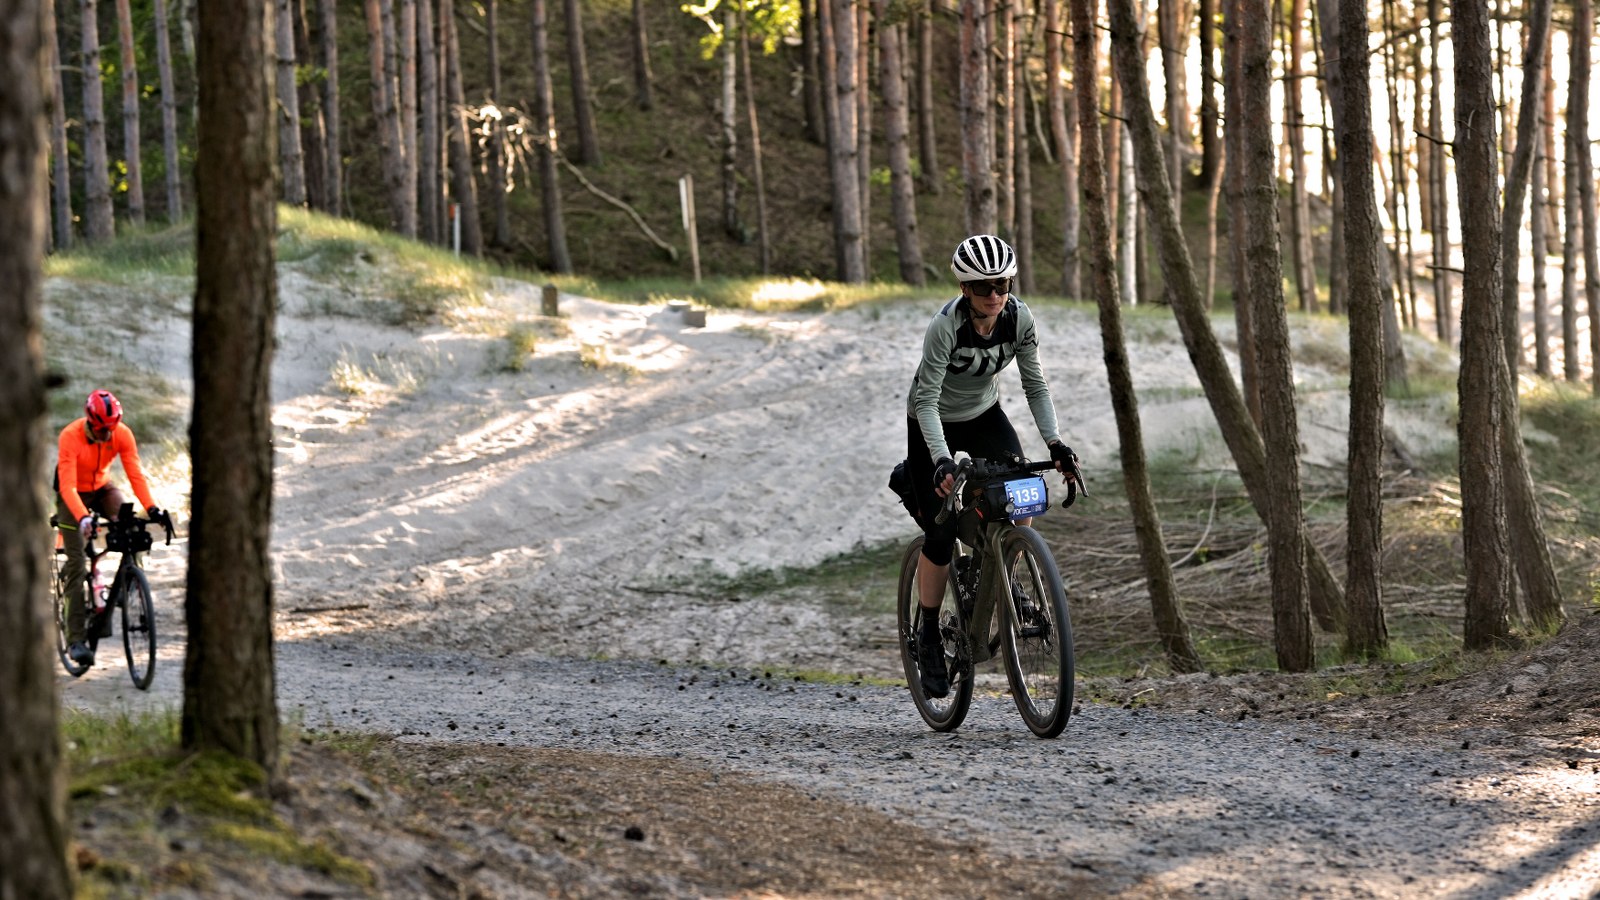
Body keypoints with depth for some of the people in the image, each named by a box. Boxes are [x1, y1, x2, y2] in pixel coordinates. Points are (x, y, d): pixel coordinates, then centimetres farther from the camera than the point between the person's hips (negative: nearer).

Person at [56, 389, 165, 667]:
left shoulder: (122, 434, -19)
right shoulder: (70, 437, -30)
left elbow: (135, 473, -23)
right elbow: (67, 486, -34)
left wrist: (151, 507, -37)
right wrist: (82, 517, -49)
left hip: (102, 488, 3)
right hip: (73, 495, -3)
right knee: (77, 566, -10)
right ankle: (76, 639, -9)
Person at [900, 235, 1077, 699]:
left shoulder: (1019, 319, -19)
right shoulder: (945, 326, -31)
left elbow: (1035, 385, -11)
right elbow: (926, 400, -32)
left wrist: (1054, 442, -24)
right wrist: (941, 460, -44)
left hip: (984, 415, 4)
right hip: (934, 423, -4)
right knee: (940, 533, -10)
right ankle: (929, 634, 7)